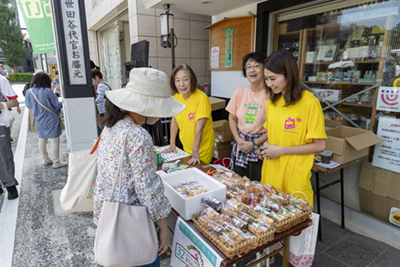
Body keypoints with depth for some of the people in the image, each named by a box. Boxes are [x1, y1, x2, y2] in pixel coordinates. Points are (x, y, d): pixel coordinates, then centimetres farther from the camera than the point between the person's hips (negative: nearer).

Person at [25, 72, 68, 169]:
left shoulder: (29, 92, -3)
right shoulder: (47, 91, -18)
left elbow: (28, 106, 10)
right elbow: (57, 105, -11)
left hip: (39, 121, 6)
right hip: (51, 120, -6)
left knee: (42, 140, 17)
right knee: (55, 141, 1)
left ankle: (46, 160, 31)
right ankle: (56, 162, 7)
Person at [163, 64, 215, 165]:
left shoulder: (202, 98, -24)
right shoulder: (176, 97, -5)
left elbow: (199, 127, -26)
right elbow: (174, 121, 5)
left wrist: (195, 152, -25)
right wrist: (172, 144, 3)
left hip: (202, 148, -5)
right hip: (186, 147, 6)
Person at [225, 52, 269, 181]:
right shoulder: (239, 92, 2)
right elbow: (232, 118, 10)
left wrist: (254, 143, -12)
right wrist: (238, 139, -3)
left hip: (261, 147, -4)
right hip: (240, 146, 4)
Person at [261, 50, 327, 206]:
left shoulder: (309, 102, -14)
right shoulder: (272, 102, 7)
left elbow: (320, 145, -12)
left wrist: (281, 150, -15)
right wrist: (267, 146, -2)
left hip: (294, 177, -5)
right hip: (270, 174, 6)